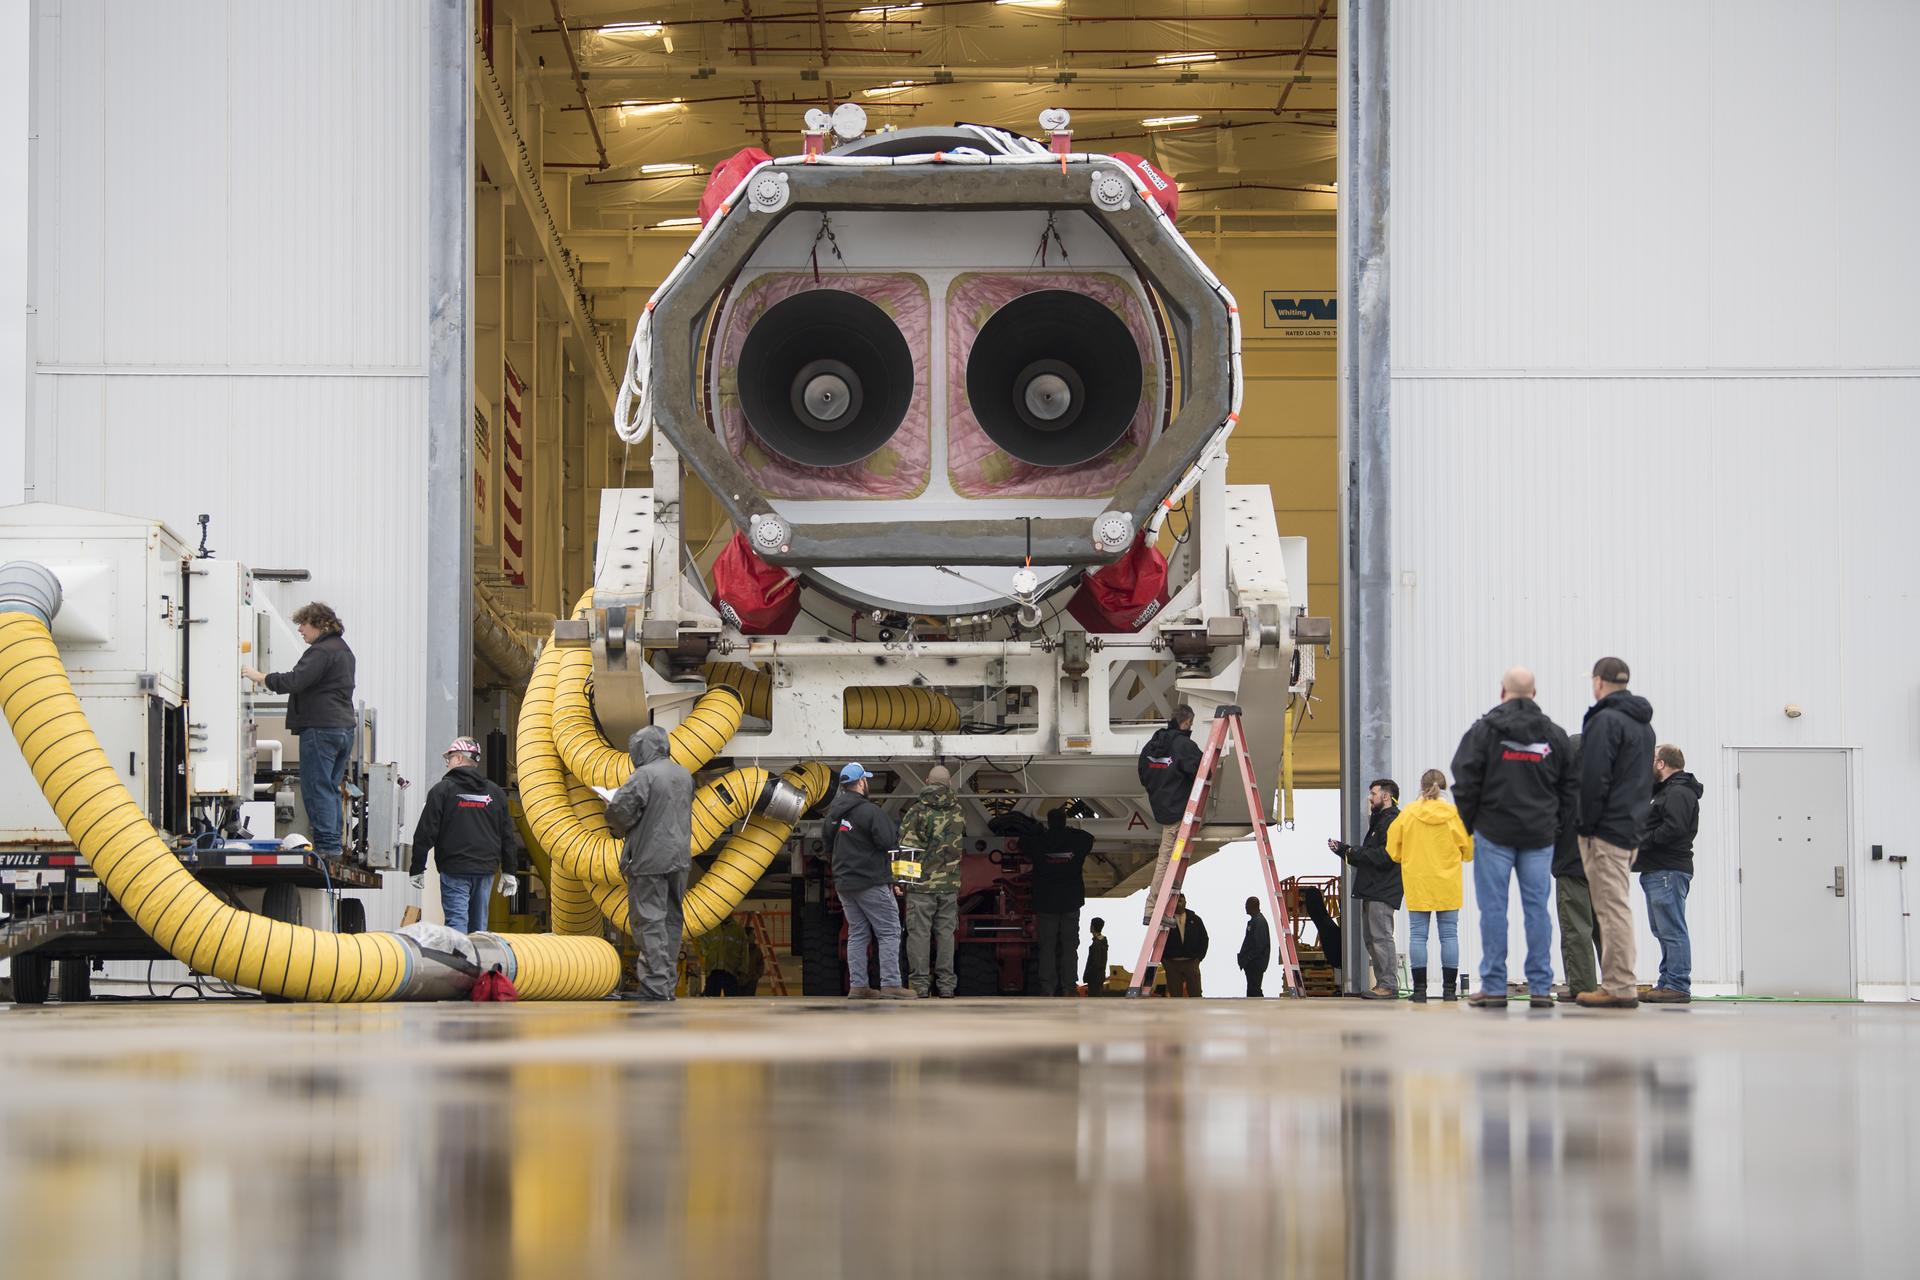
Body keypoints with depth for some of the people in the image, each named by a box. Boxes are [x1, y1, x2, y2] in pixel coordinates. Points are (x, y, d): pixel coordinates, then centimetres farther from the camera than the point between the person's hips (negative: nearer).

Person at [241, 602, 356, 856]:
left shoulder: (321, 651, -14)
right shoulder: (343, 650, 19)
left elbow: (295, 681, -21)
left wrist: (261, 677, -11)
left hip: (321, 728, -10)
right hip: (344, 728, 10)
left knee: (316, 788, -7)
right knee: (331, 788, 14)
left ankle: (326, 843, -11)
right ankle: (334, 842, 14)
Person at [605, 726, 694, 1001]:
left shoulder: (645, 776, -15)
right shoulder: (684, 774, 10)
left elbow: (618, 811, -20)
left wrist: (617, 827, 2)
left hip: (650, 859, -8)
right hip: (679, 857, 8)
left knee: (648, 921, -6)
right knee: (671, 919, 13)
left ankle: (656, 987, -12)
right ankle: (667, 984, 18)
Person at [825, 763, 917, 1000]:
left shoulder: (834, 812, 10)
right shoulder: (870, 811, -17)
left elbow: (828, 841, 22)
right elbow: (888, 841, -21)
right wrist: (895, 830, -1)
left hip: (844, 881, 8)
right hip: (872, 882, -8)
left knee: (857, 934, 12)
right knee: (889, 932, -2)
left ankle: (857, 986, 8)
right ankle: (890, 985, -8)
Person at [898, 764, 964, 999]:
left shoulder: (917, 811, -8)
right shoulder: (958, 811, 6)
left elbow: (905, 847, -11)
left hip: (921, 884, -4)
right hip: (950, 885, 4)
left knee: (919, 933, 0)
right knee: (945, 933, 9)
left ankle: (919, 986, -2)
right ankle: (945, 986, 10)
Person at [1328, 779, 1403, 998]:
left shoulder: (1393, 821, -10)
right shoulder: (1379, 821, 25)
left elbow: (1385, 856, -21)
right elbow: (1366, 857, 26)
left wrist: (1355, 853, -12)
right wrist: (1342, 849, 17)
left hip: (1383, 892, -11)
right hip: (1371, 891, 11)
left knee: (1381, 936, -12)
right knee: (1371, 938, 10)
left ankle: (1389, 985, -13)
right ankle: (1382, 984, 13)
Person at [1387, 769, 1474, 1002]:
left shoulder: (1408, 813, -4)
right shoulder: (1454, 814, -5)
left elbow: (1393, 851, 2)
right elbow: (1469, 851, 1)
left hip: (1417, 883, 0)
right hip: (1447, 886, 0)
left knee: (1418, 935, 4)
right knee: (1449, 935, 5)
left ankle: (1420, 989, 1)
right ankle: (1448, 989, 3)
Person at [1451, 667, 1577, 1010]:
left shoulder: (1484, 730, -4)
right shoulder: (1554, 734, 8)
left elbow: (1465, 781, -5)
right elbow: (1570, 785, 9)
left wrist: (1470, 823, 5)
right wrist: (1555, 821, 13)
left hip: (1494, 832, -3)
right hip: (1540, 834, 3)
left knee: (1493, 908, 0)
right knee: (1537, 907, 4)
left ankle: (1493, 986, -1)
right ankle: (1540, 987, 2)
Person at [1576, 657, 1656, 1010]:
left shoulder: (1605, 720, -12)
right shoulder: (1644, 724, 18)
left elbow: (1595, 779, -18)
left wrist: (1587, 826, -12)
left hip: (1607, 830, -9)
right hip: (1633, 828, 9)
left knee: (1612, 908, -9)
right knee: (1618, 907, 13)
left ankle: (1619, 987, -10)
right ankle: (1620, 984, 15)